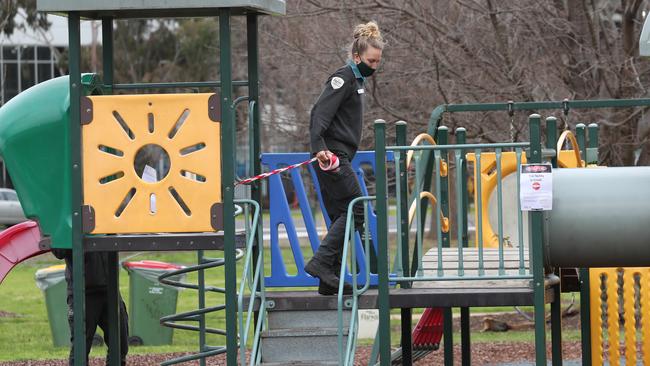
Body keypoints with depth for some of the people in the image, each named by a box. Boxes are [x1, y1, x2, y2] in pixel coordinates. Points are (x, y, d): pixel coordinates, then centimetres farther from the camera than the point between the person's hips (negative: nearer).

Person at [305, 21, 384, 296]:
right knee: (355, 209, -13)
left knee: (340, 216, 8)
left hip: (339, 157, 10)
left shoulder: (356, 80, 20)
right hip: (332, 156, -10)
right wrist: (320, 147, -31)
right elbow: (320, 113, -21)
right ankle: (320, 262, -16)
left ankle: (329, 281, 8)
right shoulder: (343, 78, -10)